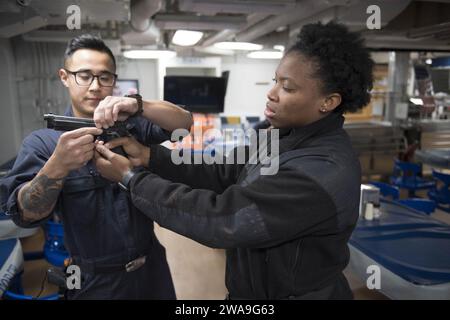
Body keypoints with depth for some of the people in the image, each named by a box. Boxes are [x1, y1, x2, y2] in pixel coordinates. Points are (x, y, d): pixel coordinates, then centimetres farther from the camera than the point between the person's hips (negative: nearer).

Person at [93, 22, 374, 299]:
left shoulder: (322, 175, -32)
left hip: (293, 293, -7)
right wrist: (149, 156, -11)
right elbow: (222, 175, -2)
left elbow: (219, 217, -31)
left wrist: (130, 178, -23)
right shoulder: (289, 135, -2)